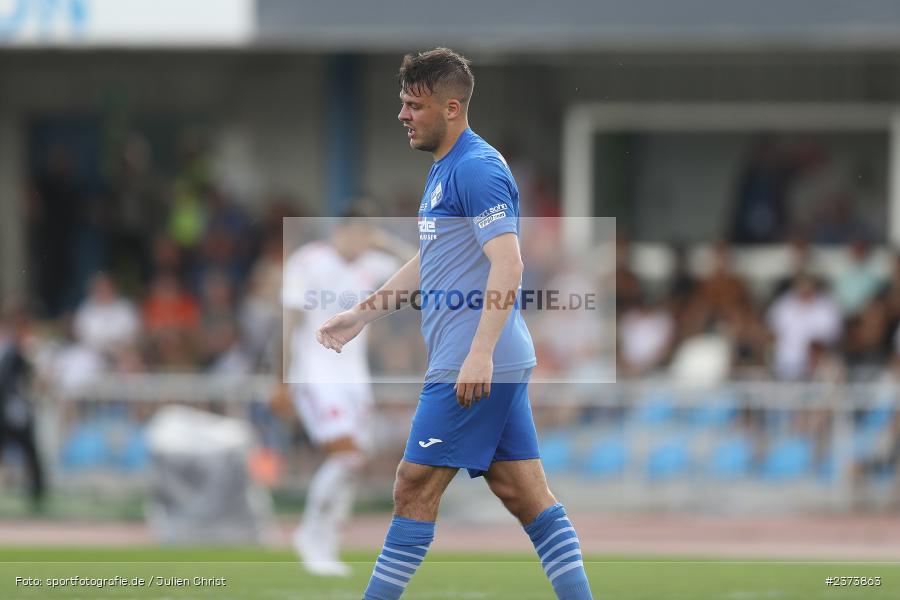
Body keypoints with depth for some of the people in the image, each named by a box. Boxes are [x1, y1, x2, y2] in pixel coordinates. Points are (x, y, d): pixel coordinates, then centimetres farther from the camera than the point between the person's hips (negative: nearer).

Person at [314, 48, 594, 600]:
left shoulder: (476, 167, -14)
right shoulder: (445, 169, 18)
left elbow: (507, 263, -23)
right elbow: (430, 261, 31)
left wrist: (480, 352, -30)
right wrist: (361, 314, 33)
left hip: (472, 370, -10)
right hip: (498, 367, 10)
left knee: (415, 489, -4)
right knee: (526, 494, 7)